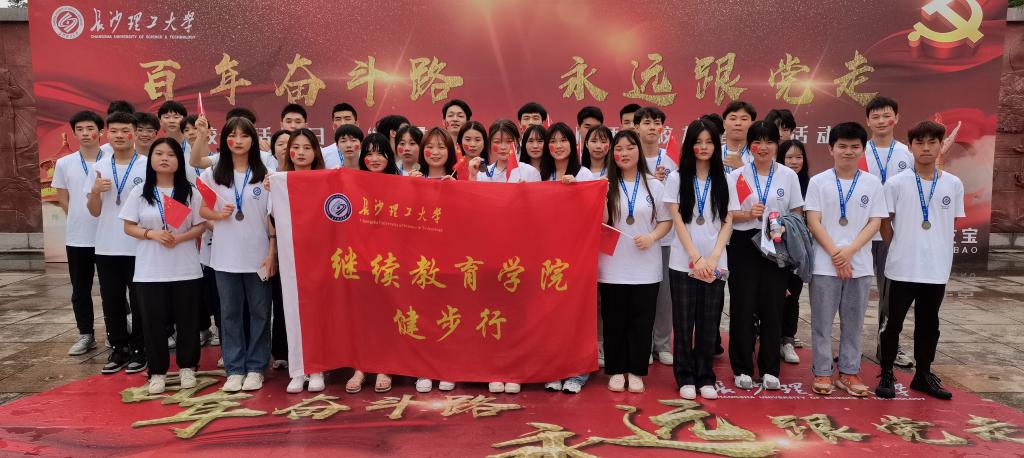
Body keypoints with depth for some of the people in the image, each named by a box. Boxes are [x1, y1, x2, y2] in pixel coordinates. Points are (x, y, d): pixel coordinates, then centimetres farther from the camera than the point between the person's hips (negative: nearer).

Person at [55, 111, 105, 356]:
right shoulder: (64, 164, 2)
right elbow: (63, 199, 11)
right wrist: (80, 220, 4)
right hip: (77, 238, 3)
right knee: (80, 290, 11)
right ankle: (86, 334, 24)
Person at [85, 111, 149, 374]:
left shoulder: (147, 166, -4)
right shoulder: (98, 168, 7)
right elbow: (94, 211, 9)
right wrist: (95, 191, -10)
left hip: (139, 247, -4)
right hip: (106, 247, 4)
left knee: (139, 302, 5)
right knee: (112, 302, 11)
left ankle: (139, 350, 17)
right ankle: (118, 349, 23)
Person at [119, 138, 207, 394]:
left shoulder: (190, 192, 1)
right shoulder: (139, 193, 2)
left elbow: (200, 226, 2)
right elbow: (128, 227, 3)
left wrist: (179, 238, -16)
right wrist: (152, 234, -15)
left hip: (185, 269, 0)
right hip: (149, 271, 0)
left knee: (187, 320, 7)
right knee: (153, 322, 5)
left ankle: (187, 367, 22)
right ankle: (157, 372, 17)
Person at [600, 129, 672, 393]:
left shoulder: (654, 186, 6)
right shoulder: (606, 185, 5)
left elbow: (666, 221, 6)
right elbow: (600, 223, -1)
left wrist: (651, 237, -12)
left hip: (645, 267, 0)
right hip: (612, 267, 0)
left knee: (641, 321, 5)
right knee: (614, 321, 6)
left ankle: (636, 371, 18)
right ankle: (616, 370, 18)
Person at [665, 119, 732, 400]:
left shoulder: (724, 181, 8)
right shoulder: (676, 179, 2)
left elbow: (728, 223, 3)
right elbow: (678, 222, -4)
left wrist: (713, 257, -10)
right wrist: (697, 258, -12)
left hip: (716, 263, 2)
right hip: (684, 262, -2)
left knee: (709, 323, 7)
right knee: (684, 323, 4)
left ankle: (706, 378, 19)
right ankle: (686, 378, 16)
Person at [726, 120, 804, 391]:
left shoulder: (788, 176, 6)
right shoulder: (736, 176, 2)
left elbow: (797, 213, 9)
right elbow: (728, 215, -2)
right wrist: (749, 215, -21)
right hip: (744, 245, -1)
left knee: (772, 307, 5)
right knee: (743, 307, 1)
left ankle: (769, 370, 17)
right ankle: (742, 369, 13)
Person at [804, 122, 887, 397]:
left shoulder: (872, 183, 5)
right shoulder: (818, 182, 0)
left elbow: (875, 222, 1)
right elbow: (813, 222, -5)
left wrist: (850, 251, -13)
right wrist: (835, 254, -13)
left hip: (860, 264, 2)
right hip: (825, 264, -2)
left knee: (853, 322, 9)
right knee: (822, 321, 4)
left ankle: (849, 372, 21)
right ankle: (823, 372, 14)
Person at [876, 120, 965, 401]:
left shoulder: (954, 184, 2)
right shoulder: (896, 183, -6)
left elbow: (953, 222, 12)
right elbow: (884, 224, 0)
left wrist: (938, 249, 8)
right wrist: (900, 249, 3)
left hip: (937, 269, 3)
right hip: (902, 268, -3)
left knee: (928, 324, 14)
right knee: (893, 323, 5)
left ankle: (923, 375, 27)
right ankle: (887, 375, 17)